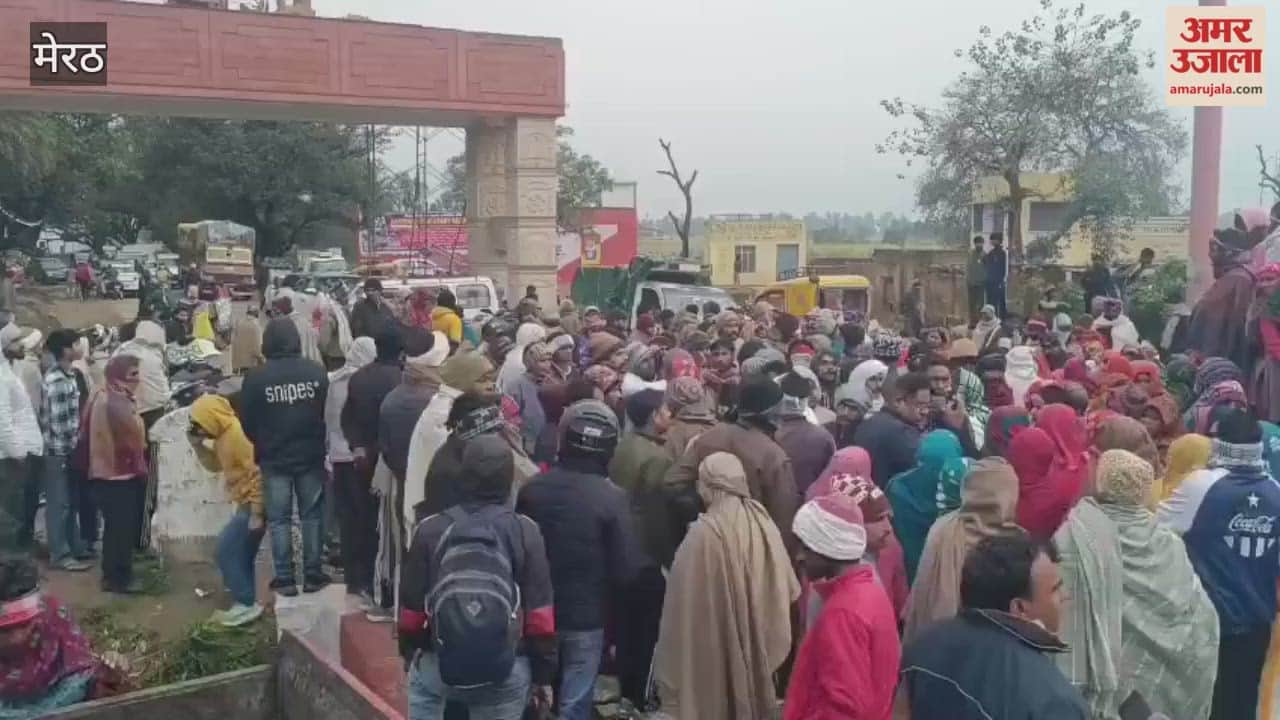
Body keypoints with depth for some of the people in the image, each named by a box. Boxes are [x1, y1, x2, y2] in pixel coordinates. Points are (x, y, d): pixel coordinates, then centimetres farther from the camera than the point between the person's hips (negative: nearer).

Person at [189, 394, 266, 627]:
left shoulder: (238, 433, -20)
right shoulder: (223, 435, 11)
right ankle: (246, 602, 25)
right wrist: (198, 445, 5)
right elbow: (216, 465, 22)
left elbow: (257, 472, -25)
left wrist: (256, 514, -25)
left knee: (227, 549, -10)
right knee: (239, 552, 16)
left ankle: (246, 605, -5)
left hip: (253, 504, -10)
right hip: (246, 502, 10)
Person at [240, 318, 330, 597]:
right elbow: (330, 413, 0)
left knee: (279, 519, 7)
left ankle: (285, 578, 9)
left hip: (274, 459, -1)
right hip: (311, 456, 1)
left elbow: (247, 423, -3)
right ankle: (312, 575, 14)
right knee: (312, 516, 11)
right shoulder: (316, 371, -7)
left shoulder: (256, 378, -10)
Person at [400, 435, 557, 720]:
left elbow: (411, 608, 1)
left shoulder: (430, 529, -6)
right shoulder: (525, 531, -7)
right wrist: (543, 674, 5)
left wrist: (410, 652, 19)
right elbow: (539, 615, -6)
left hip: (438, 664, 0)